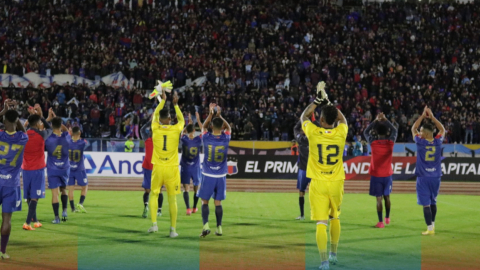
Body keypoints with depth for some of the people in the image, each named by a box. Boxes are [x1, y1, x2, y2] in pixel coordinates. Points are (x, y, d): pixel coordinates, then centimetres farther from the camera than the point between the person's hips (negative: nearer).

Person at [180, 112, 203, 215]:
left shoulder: (184, 139, -10)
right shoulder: (198, 140, -9)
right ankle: (194, 208, 27)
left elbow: (183, 132, 13)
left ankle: (188, 208, -17)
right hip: (196, 167, 1)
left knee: (186, 188, -3)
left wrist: (189, 123, 22)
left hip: (185, 167, -1)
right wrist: (198, 121, 15)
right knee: (196, 188, 16)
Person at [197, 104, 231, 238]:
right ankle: (219, 228, 11)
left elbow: (204, 126, 14)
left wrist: (211, 114, 16)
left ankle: (205, 225, -10)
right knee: (218, 203, 8)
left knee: (205, 202, 5)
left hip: (208, 176, -2)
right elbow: (228, 127, 16)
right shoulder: (225, 139, -6)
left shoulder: (206, 138, -9)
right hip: (221, 176, 2)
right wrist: (219, 115, 16)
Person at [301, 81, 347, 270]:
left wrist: (318, 100, 17)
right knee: (335, 218, 22)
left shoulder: (313, 133, -10)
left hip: (318, 184, -2)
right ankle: (334, 254, 32)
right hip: (336, 183, 2)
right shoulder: (341, 133, -6)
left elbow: (304, 116, 12)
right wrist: (328, 102, 22)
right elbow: (343, 119, 19)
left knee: (321, 223, -4)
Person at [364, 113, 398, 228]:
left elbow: (366, 132, 7)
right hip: (387, 174, 3)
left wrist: (376, 120, 9)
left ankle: (381, 222, -3)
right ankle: (387, 218, 31)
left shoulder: (373, 142, -12)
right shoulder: (390, 142, -7)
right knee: (387, 196, 18)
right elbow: (394, 130, 13)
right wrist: (385, 119, 16)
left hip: (376, 175, -3)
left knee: (379, 198, -3)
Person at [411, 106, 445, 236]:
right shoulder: (438, 142, -2)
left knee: (426, 204, -5)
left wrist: (423, 116, 10)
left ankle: (430, 228, -9)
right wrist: (432, 117, 16)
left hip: (423, 178, -4)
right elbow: (442, 129, 17)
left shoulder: (420, 142, -10)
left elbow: (413, 129, 7)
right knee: (433, 202, 17)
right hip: (435, 177, 4)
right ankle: (432, 226, 27)